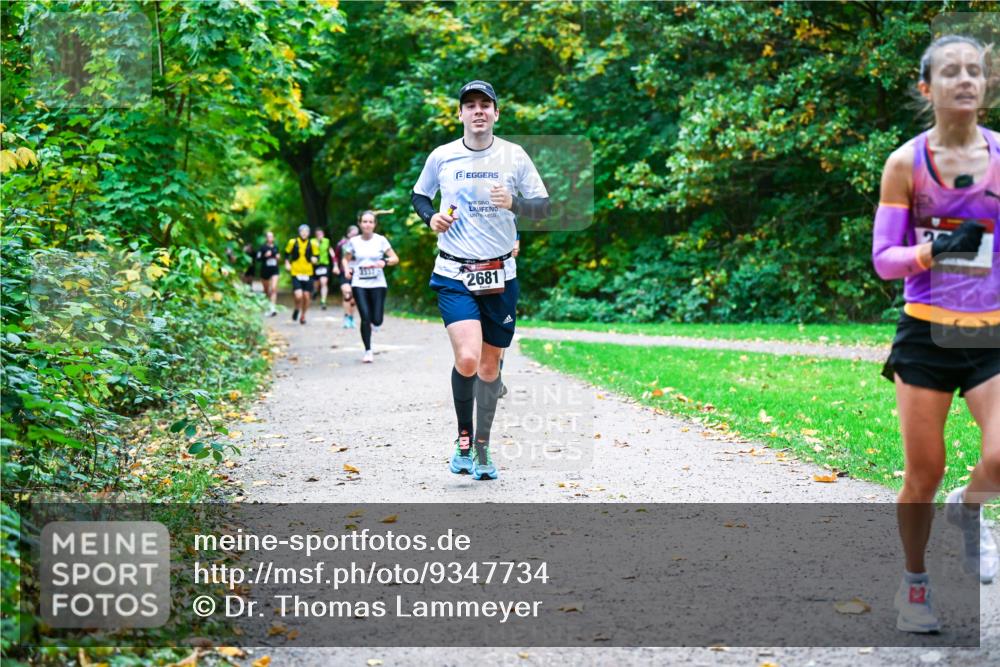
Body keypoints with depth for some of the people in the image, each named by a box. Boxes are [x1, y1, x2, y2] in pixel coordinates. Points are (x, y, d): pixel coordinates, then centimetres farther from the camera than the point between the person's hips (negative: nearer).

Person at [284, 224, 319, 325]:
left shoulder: (312, 244, 0)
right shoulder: (293, 242, -2)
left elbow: (316, 255, 9)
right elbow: (287, 253, 13)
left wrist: (314, 258, -13)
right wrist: (287, 263, 2)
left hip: (308, 274, 2)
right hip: (296, 273, -2)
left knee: (306, 297, 4)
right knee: (299, 296, -16)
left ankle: (303, 316, 27)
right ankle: (297, 309, 18)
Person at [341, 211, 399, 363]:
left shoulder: (381, 240, 1)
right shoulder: (354, 242, 3)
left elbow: (395, 259, 3)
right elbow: (346, 259, 15)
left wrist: (385, 262, -17)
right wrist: (347, 269, -6)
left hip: (378, 284, 0)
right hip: (359, 284, 0)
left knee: (377, 321, -6)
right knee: (365, 318, -10)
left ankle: (374, 316, 32)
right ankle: (368, 351, 3)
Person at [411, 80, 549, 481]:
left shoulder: (514, 156, 1)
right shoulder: (441, 157, 0)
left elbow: (543, 207, 4)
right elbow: (418, 194, 17)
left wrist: (513, 203, -16)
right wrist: (431, 217, -5)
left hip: (499, 274, 2)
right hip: (454, 274, -2)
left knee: (489, 365, 8)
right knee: (467, 359, -19)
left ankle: (482, 448, 24)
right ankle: (463, 439, 2)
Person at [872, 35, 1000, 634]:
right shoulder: (906, 163, -3)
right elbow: (884, 259, -2)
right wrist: (934, 251, -19)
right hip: (927, 334, -1)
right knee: (924, 473, 4)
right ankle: (915, 583, 27)